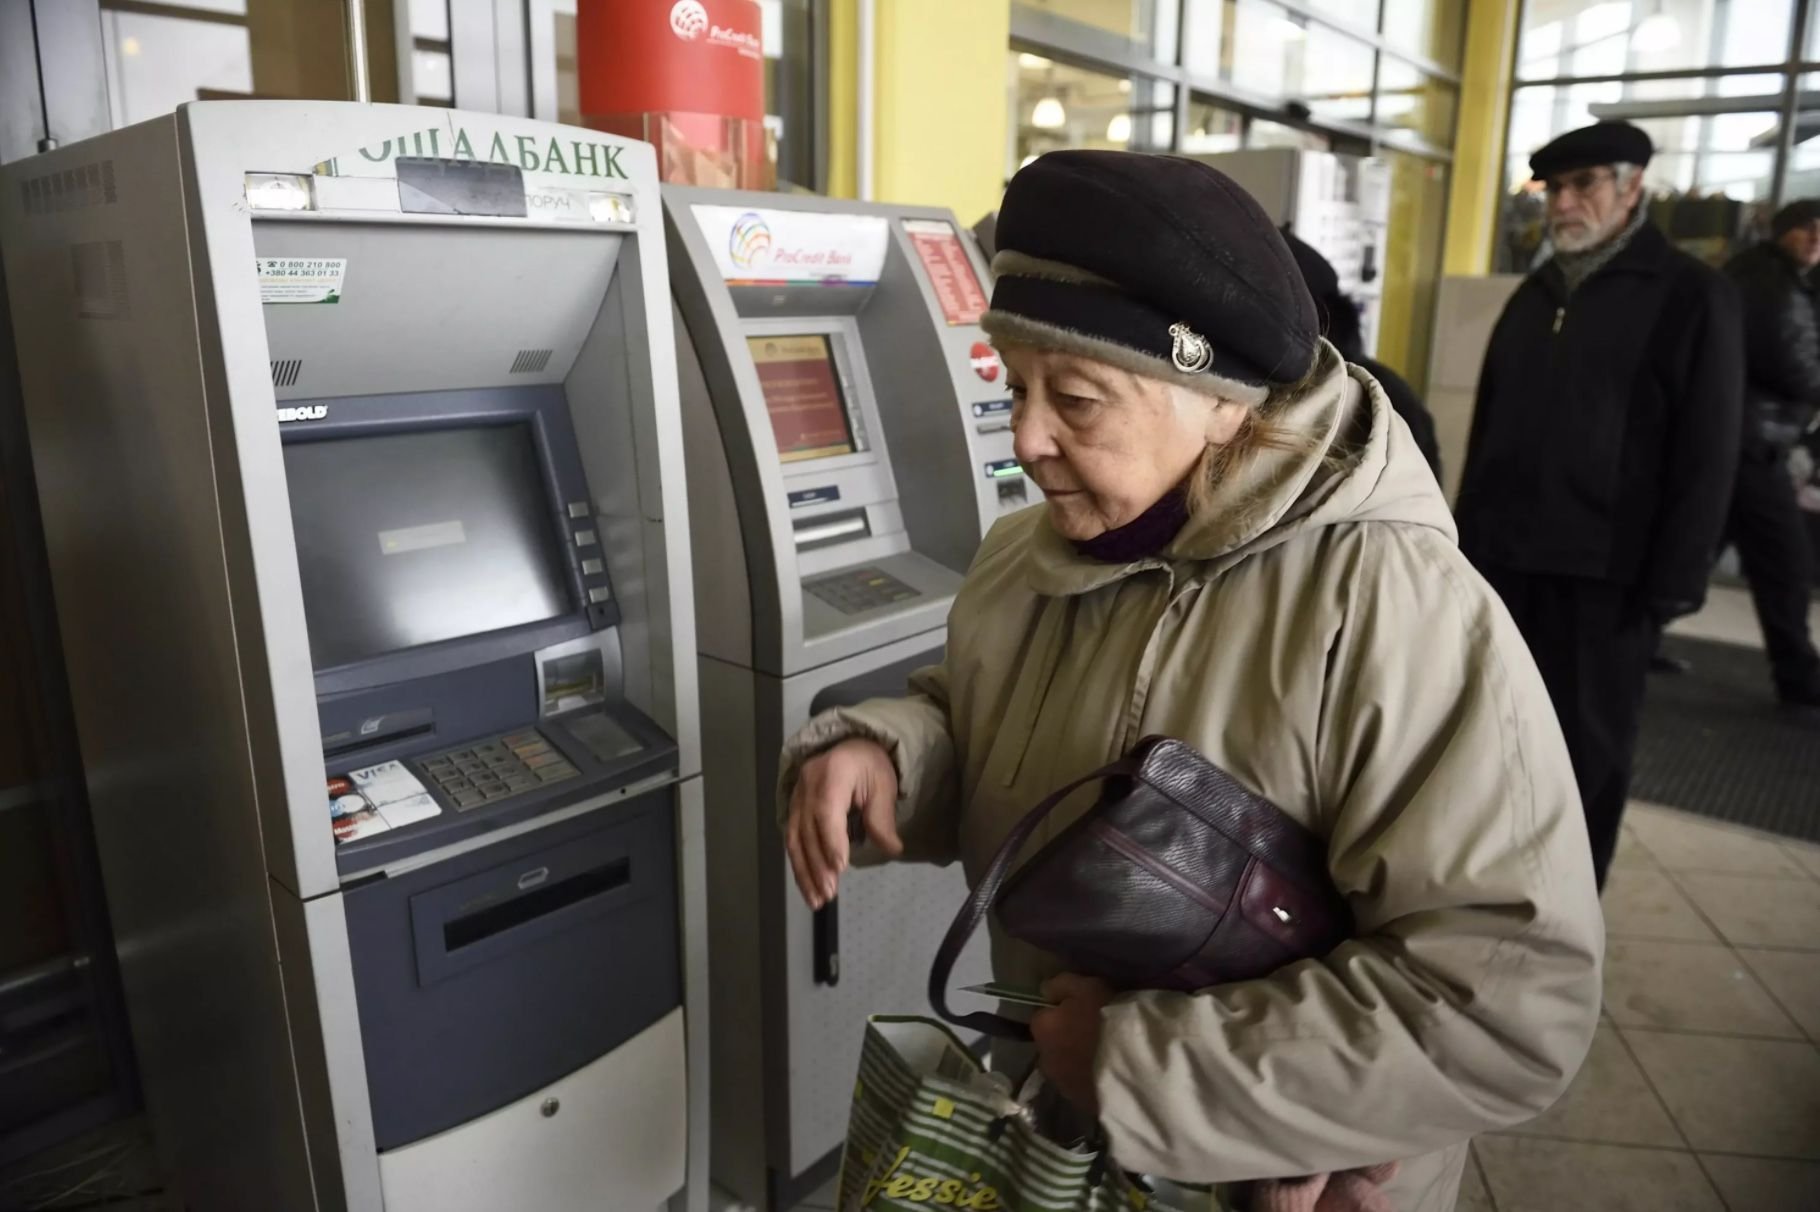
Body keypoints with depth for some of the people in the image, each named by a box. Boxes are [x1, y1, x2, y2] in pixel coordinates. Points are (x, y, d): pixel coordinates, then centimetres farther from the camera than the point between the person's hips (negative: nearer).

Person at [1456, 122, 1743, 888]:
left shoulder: (1691, 295, -2)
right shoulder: (1537, 294, 15)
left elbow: (1705, 455, -7)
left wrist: (1673, 582, -12)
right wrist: (1467, 535, 12)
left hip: (1604, 571, -5)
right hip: (1505, 558, 5)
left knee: (1586, 748, 5)